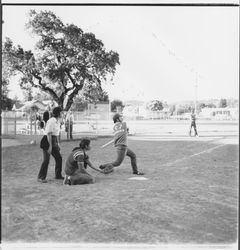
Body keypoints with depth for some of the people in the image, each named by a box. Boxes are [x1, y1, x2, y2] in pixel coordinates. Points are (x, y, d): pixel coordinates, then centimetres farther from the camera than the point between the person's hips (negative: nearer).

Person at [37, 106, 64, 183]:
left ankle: (58, 175, 22)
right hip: (47, 141, -9)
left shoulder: (58, 121, 10)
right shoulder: (51, 121, -18)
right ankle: (41, 177, -1)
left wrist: (58, 144, 18)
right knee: (46, 160, -10)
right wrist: (50, 146, -23)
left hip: (53, 141, 9)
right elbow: (49, 134, -21)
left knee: (59, 158, 9)